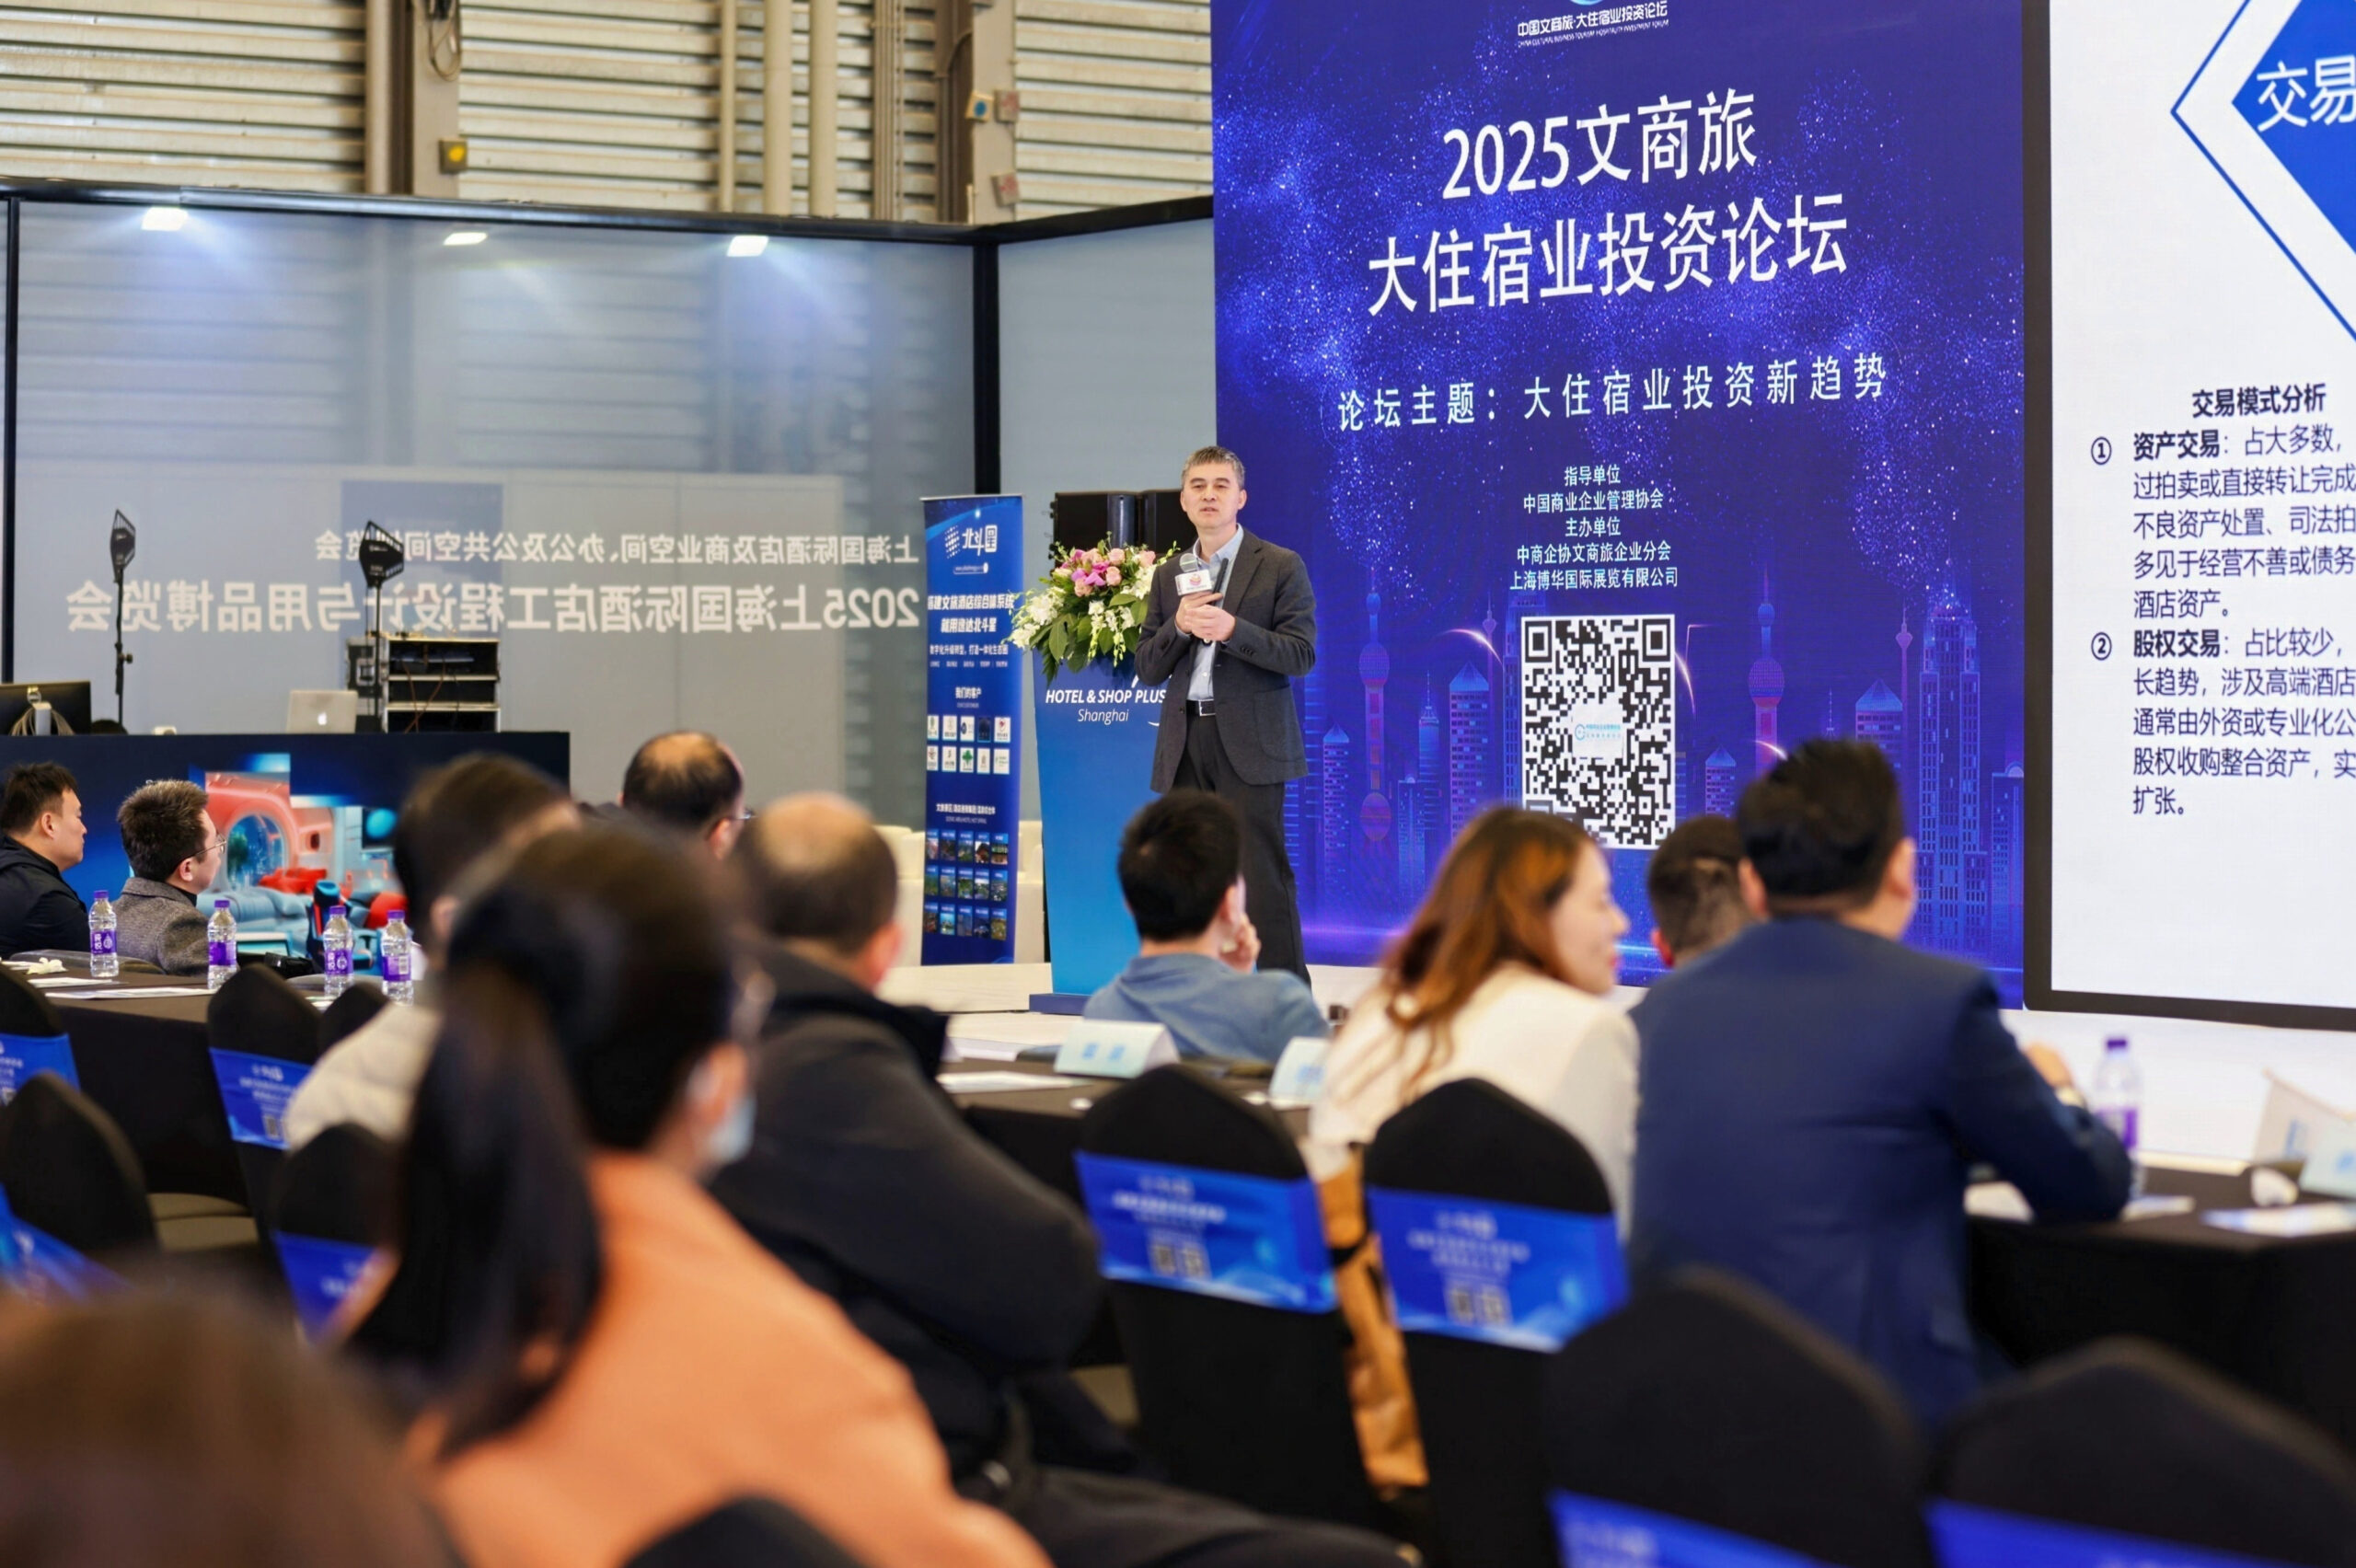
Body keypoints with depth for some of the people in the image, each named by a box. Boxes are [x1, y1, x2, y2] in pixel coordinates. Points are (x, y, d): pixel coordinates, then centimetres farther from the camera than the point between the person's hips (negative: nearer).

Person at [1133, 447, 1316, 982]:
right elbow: (1147, 668, 13)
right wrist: (1179, 626, -7)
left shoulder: (1280, 567, 2)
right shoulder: (1168, 575, 16)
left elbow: (1301, 654, -6)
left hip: (1248, 742, -5)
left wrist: (1231, 629, -18)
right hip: (1185, 744, 5)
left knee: (1261, 874, -9)